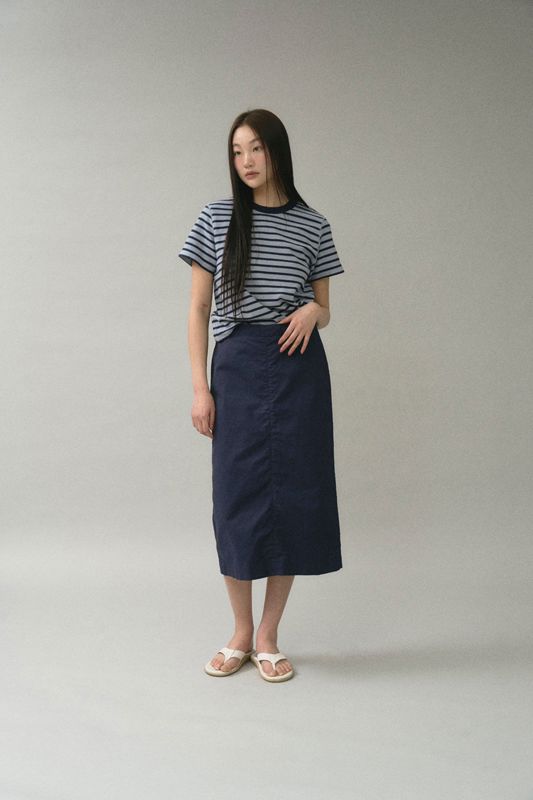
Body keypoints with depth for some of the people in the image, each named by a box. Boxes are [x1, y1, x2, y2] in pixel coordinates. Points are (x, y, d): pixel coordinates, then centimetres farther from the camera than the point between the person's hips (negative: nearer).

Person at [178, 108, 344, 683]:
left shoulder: (313, 226, 7)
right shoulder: (216, 219, 4)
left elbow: (324, 309, 13)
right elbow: (198, 309, 4)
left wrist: (311, 312, -11)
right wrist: (200, 387, -3)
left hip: (299, 368, 1)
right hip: (238, 366, 0)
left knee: (292, 496, 2)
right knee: (237, 498, 2)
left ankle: (268, 638, 17)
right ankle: (240, 634, 20)